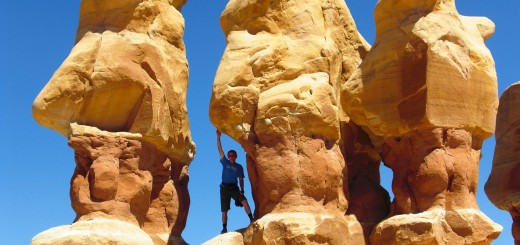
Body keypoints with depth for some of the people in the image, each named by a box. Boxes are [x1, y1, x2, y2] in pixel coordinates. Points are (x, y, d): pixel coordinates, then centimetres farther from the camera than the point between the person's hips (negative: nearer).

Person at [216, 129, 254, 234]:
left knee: (244, 201, -23)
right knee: (224, 210, 1)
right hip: (224, 188, 0)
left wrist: (242, 190, -1)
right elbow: (220, 150, -3)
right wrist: (218, 137, -11)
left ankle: (251, 220, -19)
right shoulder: (225, 163, 5)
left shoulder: (239, 167, 8)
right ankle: (224, 228, 12)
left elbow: (241, 179, 12)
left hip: (234, 188, 0)